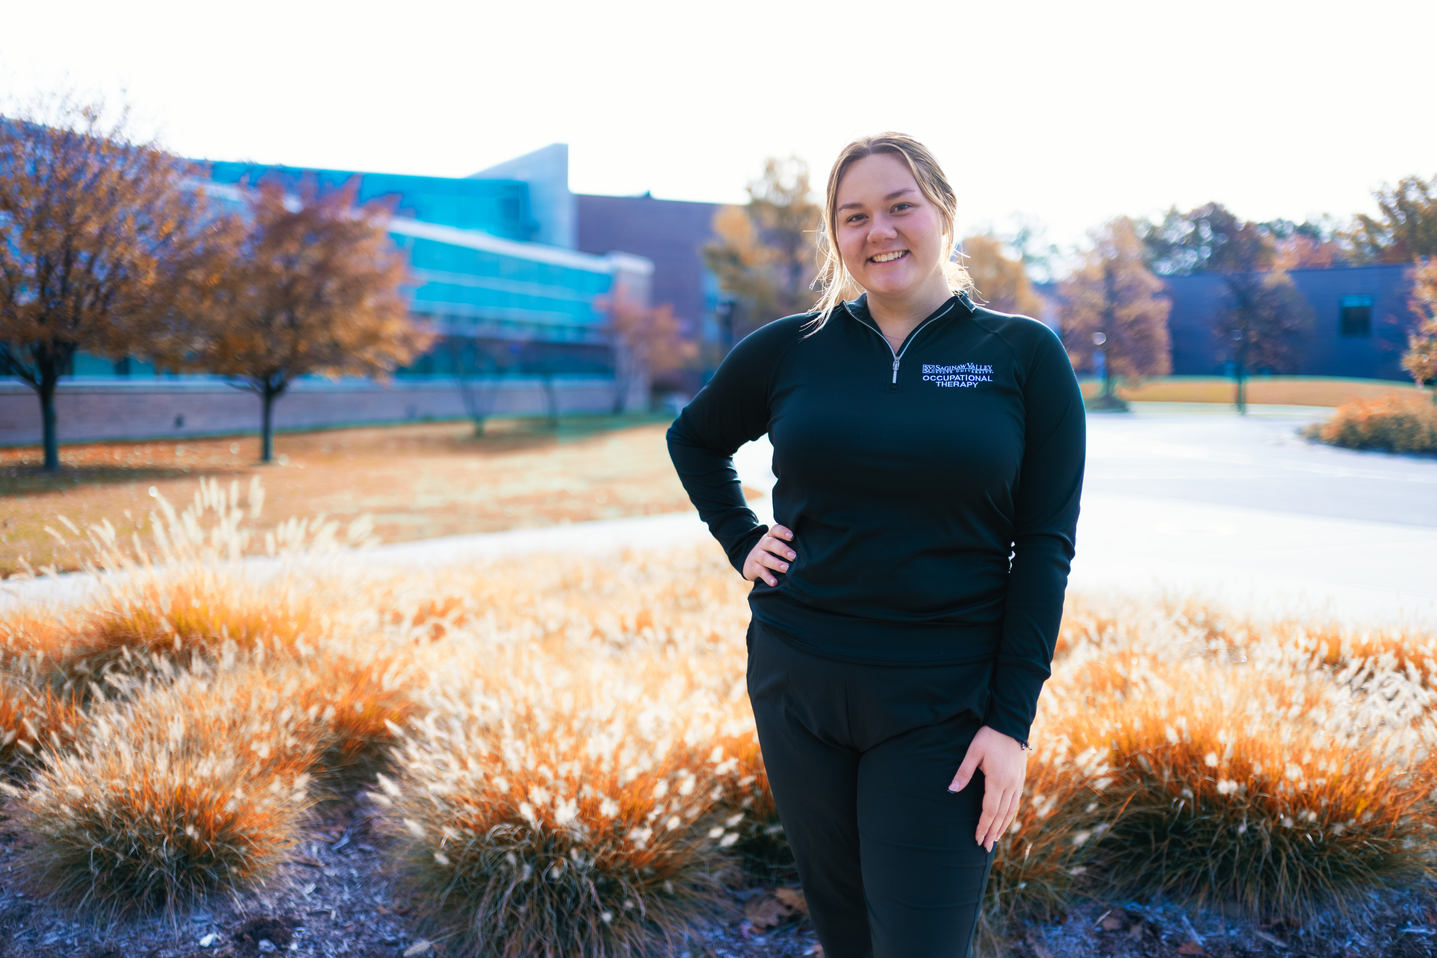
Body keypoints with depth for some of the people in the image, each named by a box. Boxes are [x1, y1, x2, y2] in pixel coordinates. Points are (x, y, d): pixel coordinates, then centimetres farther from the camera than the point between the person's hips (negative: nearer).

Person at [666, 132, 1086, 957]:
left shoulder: (1025, 355, -3)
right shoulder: (789, 350, 2)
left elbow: (1045, 544, -5)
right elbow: (694, 439, 20)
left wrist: (1012, 720, -10)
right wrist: (742, 542, 5)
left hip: (942, 704, -2)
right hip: (797, 682, 3)